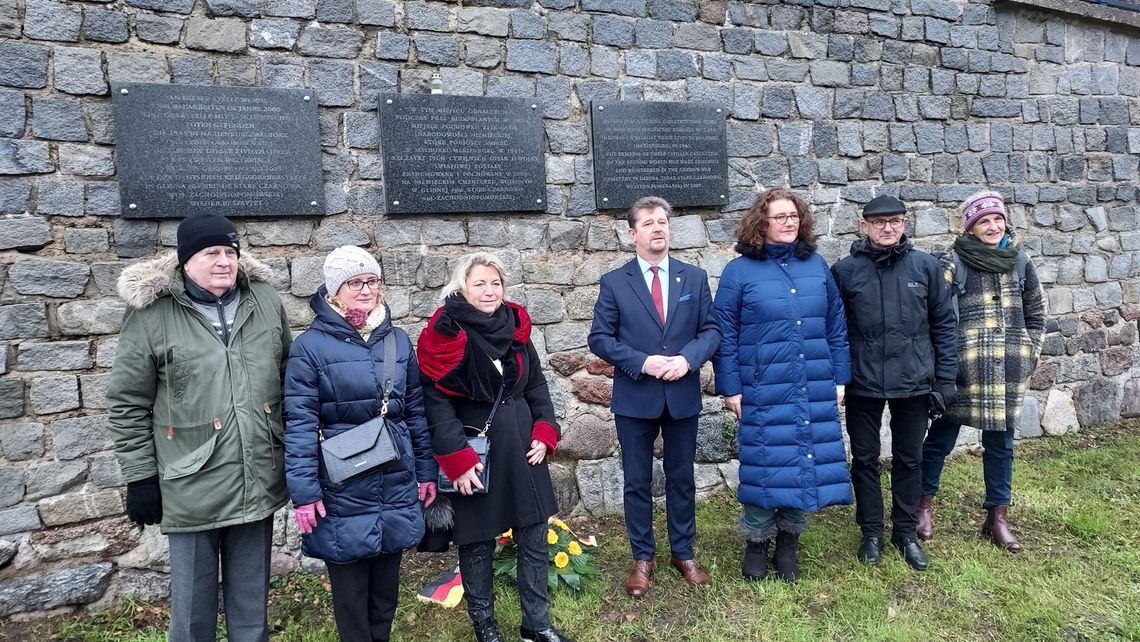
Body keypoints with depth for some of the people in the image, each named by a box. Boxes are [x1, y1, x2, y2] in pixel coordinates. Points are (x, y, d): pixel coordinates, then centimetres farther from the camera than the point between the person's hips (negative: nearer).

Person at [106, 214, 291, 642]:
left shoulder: (265, 301, 2)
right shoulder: (152, 313, -9)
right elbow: (127, 404, -3)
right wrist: (140, 477, -3)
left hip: (259, 483, 3)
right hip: (193, 489, -3)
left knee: (252, 599, 19)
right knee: (193, 603, 13)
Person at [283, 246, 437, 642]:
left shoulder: (398, 340, 5)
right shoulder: (311, 345, -9)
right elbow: (299, 423, -10)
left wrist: (427, 470, 10)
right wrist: (304, 491, -13)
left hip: (396, 482, 4)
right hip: (343, 489, -4)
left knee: (387, 579, 16)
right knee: (350, 584, 9)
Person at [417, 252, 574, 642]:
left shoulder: (516, 327, 6)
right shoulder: (445, 335, -10)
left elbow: (537, 385, 11)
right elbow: (436, 402, -14)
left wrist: (545, 433, -1)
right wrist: (456, 458, -19)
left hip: (521, 449, 5)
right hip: (473, 453, -5)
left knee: (534, 539, 11)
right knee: (477, 544, 9)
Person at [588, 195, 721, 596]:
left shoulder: (695, 277, 4)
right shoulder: (614, 283, -2)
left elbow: (711, 329, 2)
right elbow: (600, 338, -5)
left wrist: (688, 358, -17)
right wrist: (643, 362, -18)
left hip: (683, 397, 2)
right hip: (635, 398, -1)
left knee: (682, 479, 14)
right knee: (637, 482, 10)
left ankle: (683, 553, 32)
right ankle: (642, 558, 26)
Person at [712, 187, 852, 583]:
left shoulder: (816, 265, 8)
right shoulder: (739, 271, -3)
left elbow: (836, 326, 12)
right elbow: (725, 335, -3)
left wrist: (840, 379, 8)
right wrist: (730, 388, -6)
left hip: (816, 392, 4)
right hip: (763, 393, -3)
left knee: (806, 466, 9)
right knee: (764, 468, 4)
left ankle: (788, 543, 27)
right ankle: (756, 543, 23)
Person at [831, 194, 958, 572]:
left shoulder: (926, 266, -2)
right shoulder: (845, 270, -5)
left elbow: (943, 324, 2)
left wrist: (945, 379, 0)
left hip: (914, 383, 1)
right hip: (862, 385, -1)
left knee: (909, 459, 13)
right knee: (865, 459, 10)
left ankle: (906, 533, 30)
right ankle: (871, 533, 27)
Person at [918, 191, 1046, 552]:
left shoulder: (1020, 261, 8)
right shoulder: (954, 263, -7)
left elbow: (1036, 312, 17)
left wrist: (1030, 353, 10)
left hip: (1010, 370, 4)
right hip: (963, 368, -4)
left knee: (1000, 442, 11)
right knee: (941, 437, 6)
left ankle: (997, 517, 22)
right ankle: (924, 504, 23)